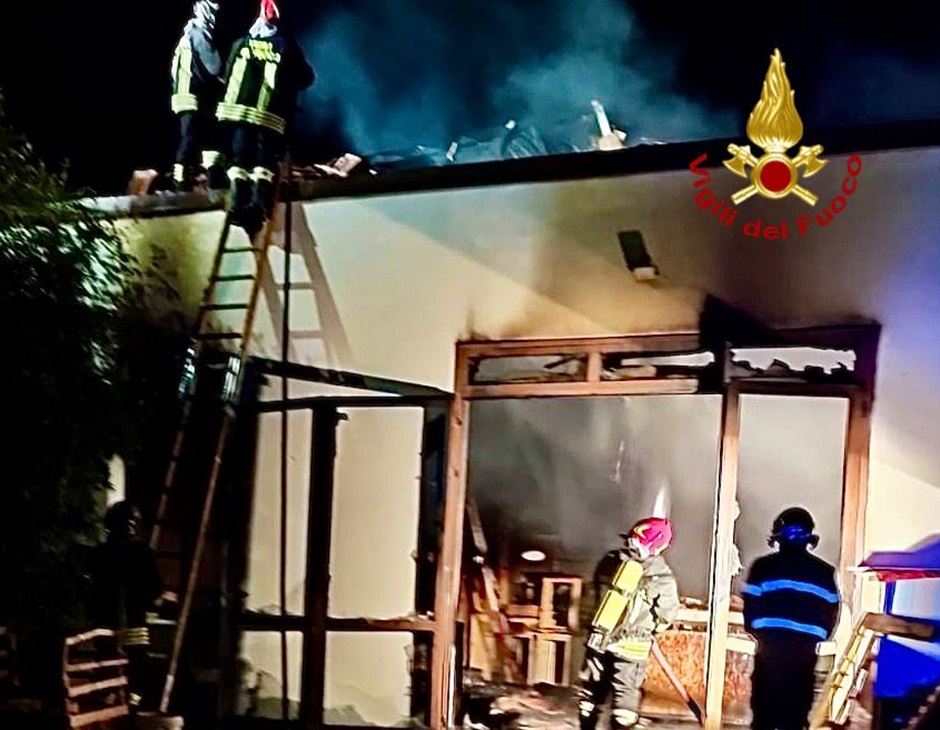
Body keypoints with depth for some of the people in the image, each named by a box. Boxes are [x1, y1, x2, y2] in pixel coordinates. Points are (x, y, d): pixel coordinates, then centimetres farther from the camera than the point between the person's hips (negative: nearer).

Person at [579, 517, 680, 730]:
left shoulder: (612, 560, 1)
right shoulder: (663, 576, -9)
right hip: (630, 647, -4)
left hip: (598, 639, 4)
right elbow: (666, 616, -6)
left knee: (592, 693, 17)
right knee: (626, 697, 5)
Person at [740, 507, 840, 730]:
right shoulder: (825, 572, 7)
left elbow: (750, 609, -2)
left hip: (770, 647, -1)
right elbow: (830, 615, 7)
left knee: (764, 711, 7)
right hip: (805, 651, 1)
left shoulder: (763, 566, 1)